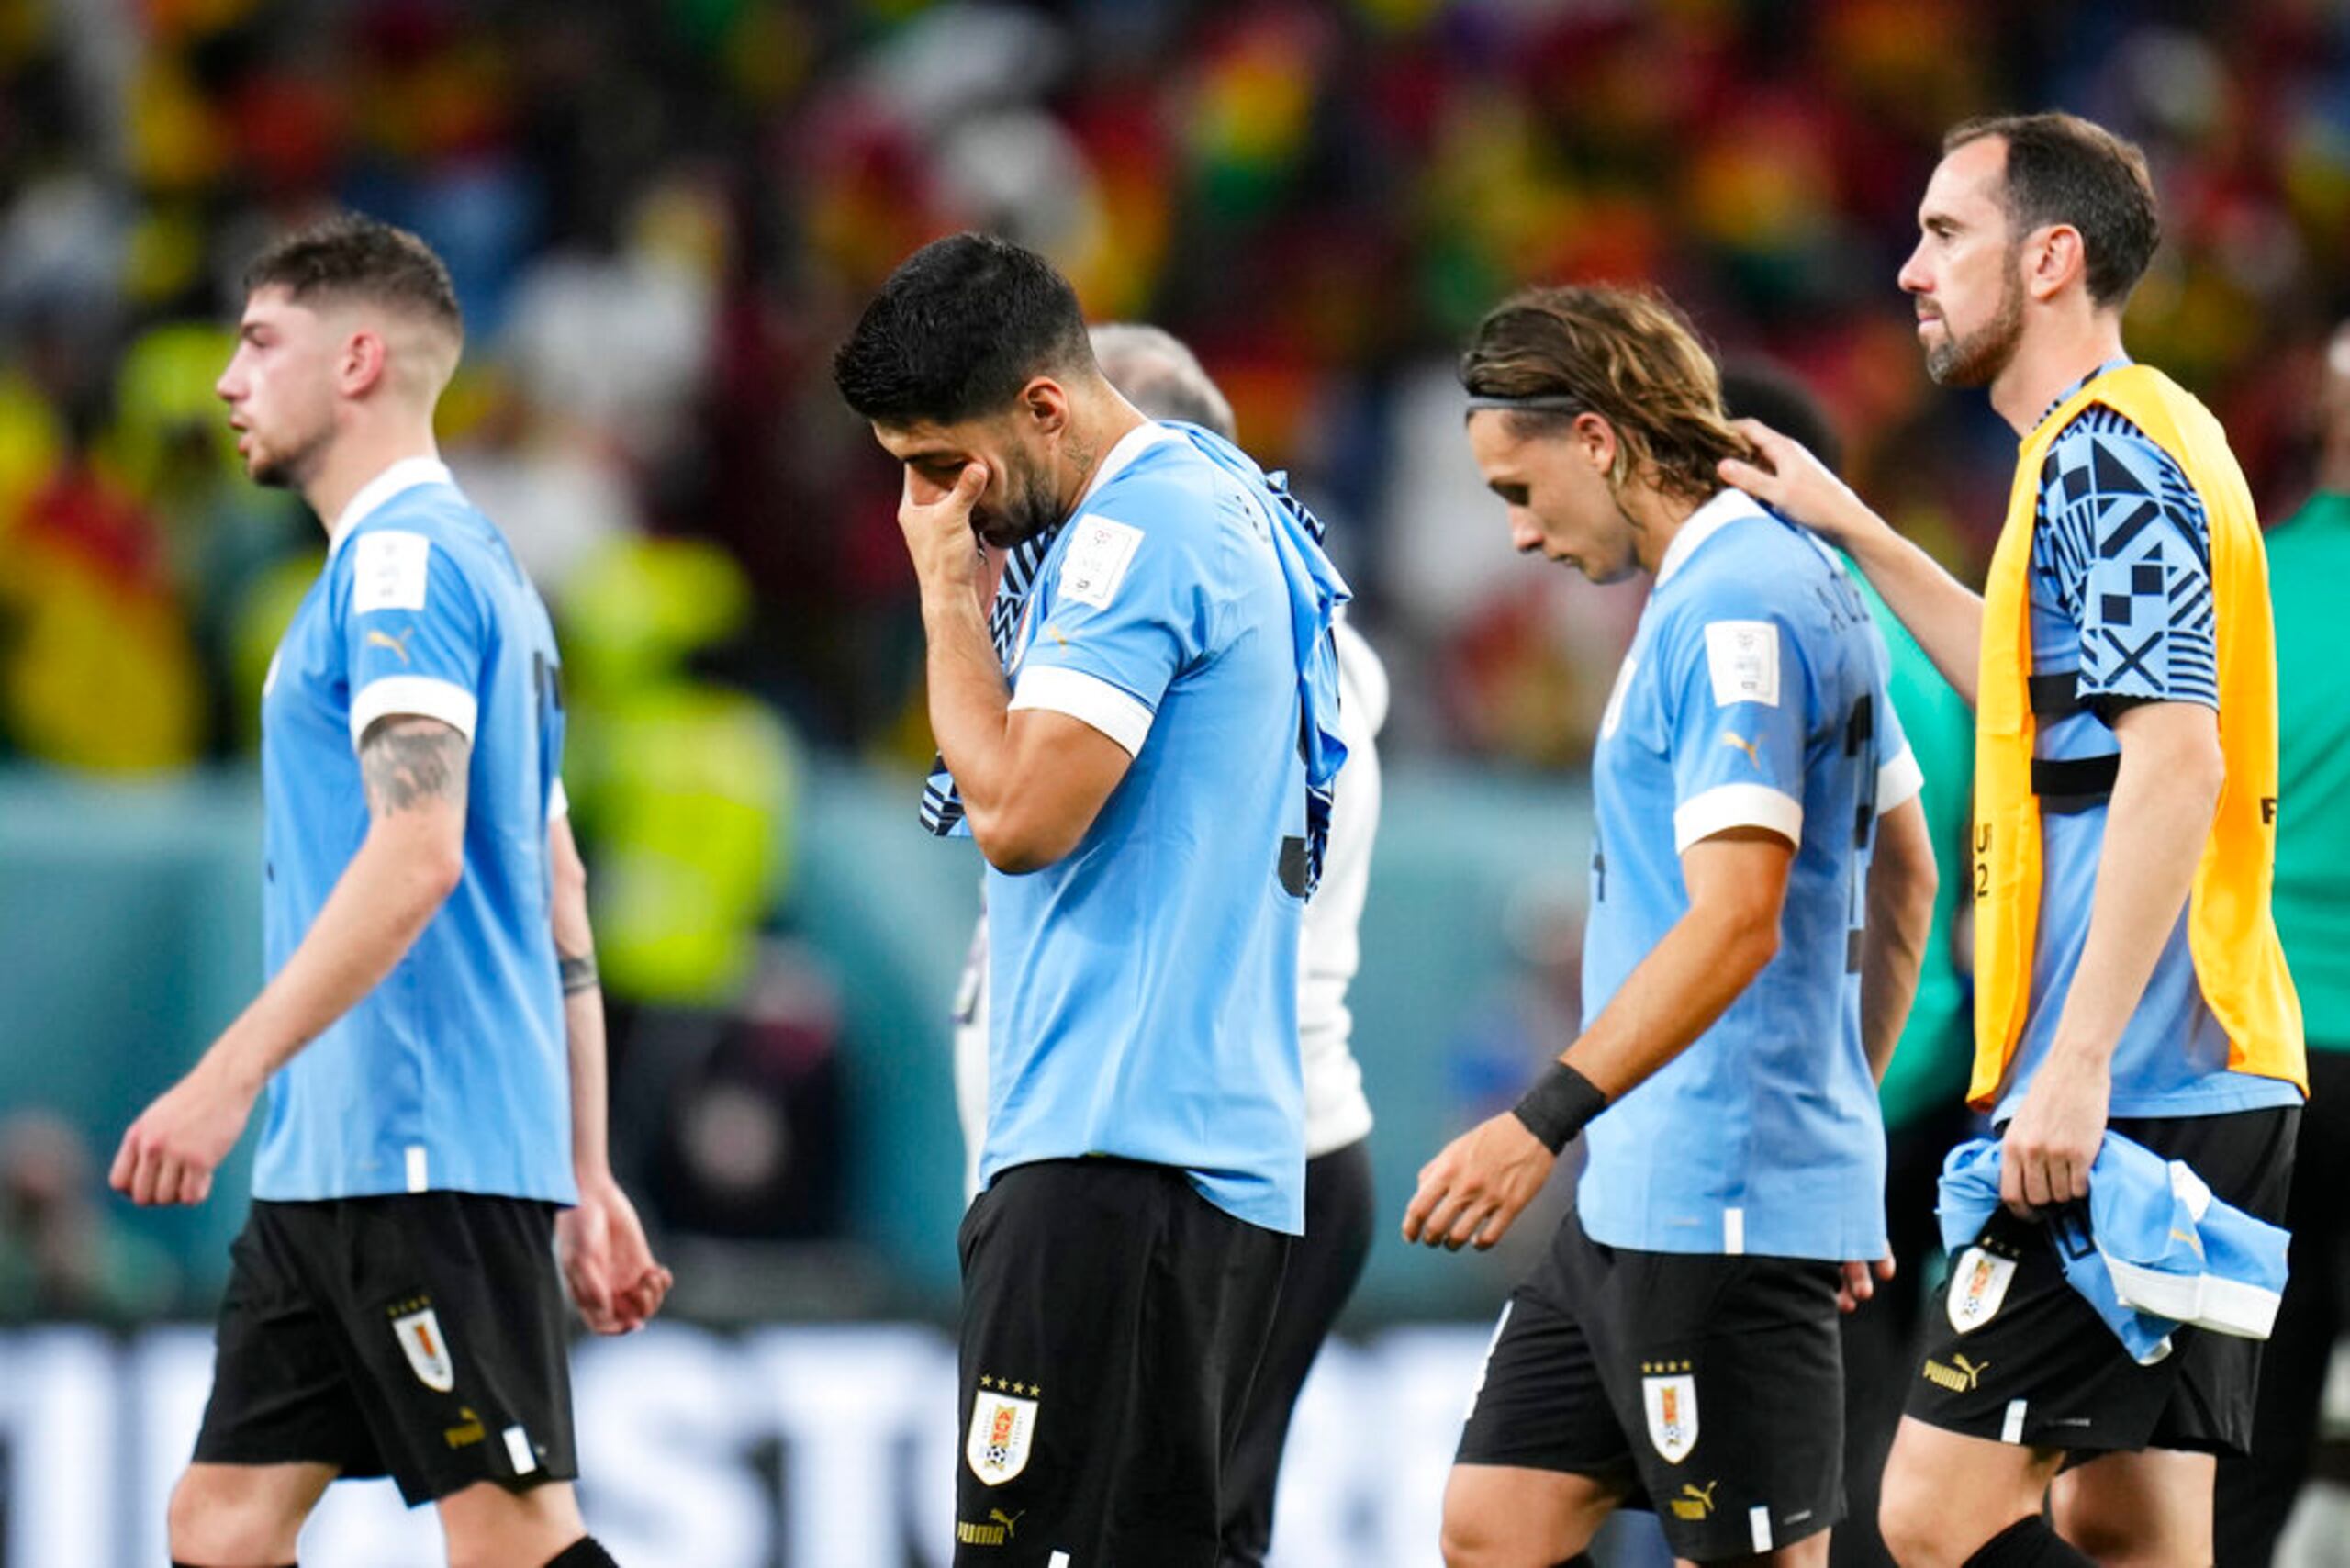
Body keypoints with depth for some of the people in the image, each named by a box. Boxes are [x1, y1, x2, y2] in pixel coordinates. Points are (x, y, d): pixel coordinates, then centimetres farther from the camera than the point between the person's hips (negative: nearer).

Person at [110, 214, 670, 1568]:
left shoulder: (406, 558, -10)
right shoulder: (473, 563, 21)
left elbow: (417, 852, -23)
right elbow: (559, 897, 21)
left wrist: (231, 1074, -27)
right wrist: (588, 1179, 21)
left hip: (423, 1154, -10)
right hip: (335, 1159, 10)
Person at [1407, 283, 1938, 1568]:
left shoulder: (1732, 610, -16)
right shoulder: (1798, 585, 16)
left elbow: (1735, 919, -26)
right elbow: (1902, 875, 24)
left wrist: (1540, 1122, -29)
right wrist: (1844, 1106, 27)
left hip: (1725, 1212, -10)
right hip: (1632, 1206, 10)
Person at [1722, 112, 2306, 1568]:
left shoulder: (2107, 451, -12)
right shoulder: (2124, 446, 20)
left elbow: (2174, 753, -22)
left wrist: (2078, 1062, -27)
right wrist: (1859, 534, 39)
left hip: (2129, 1102, -10)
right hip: (2208, 1088, 10)